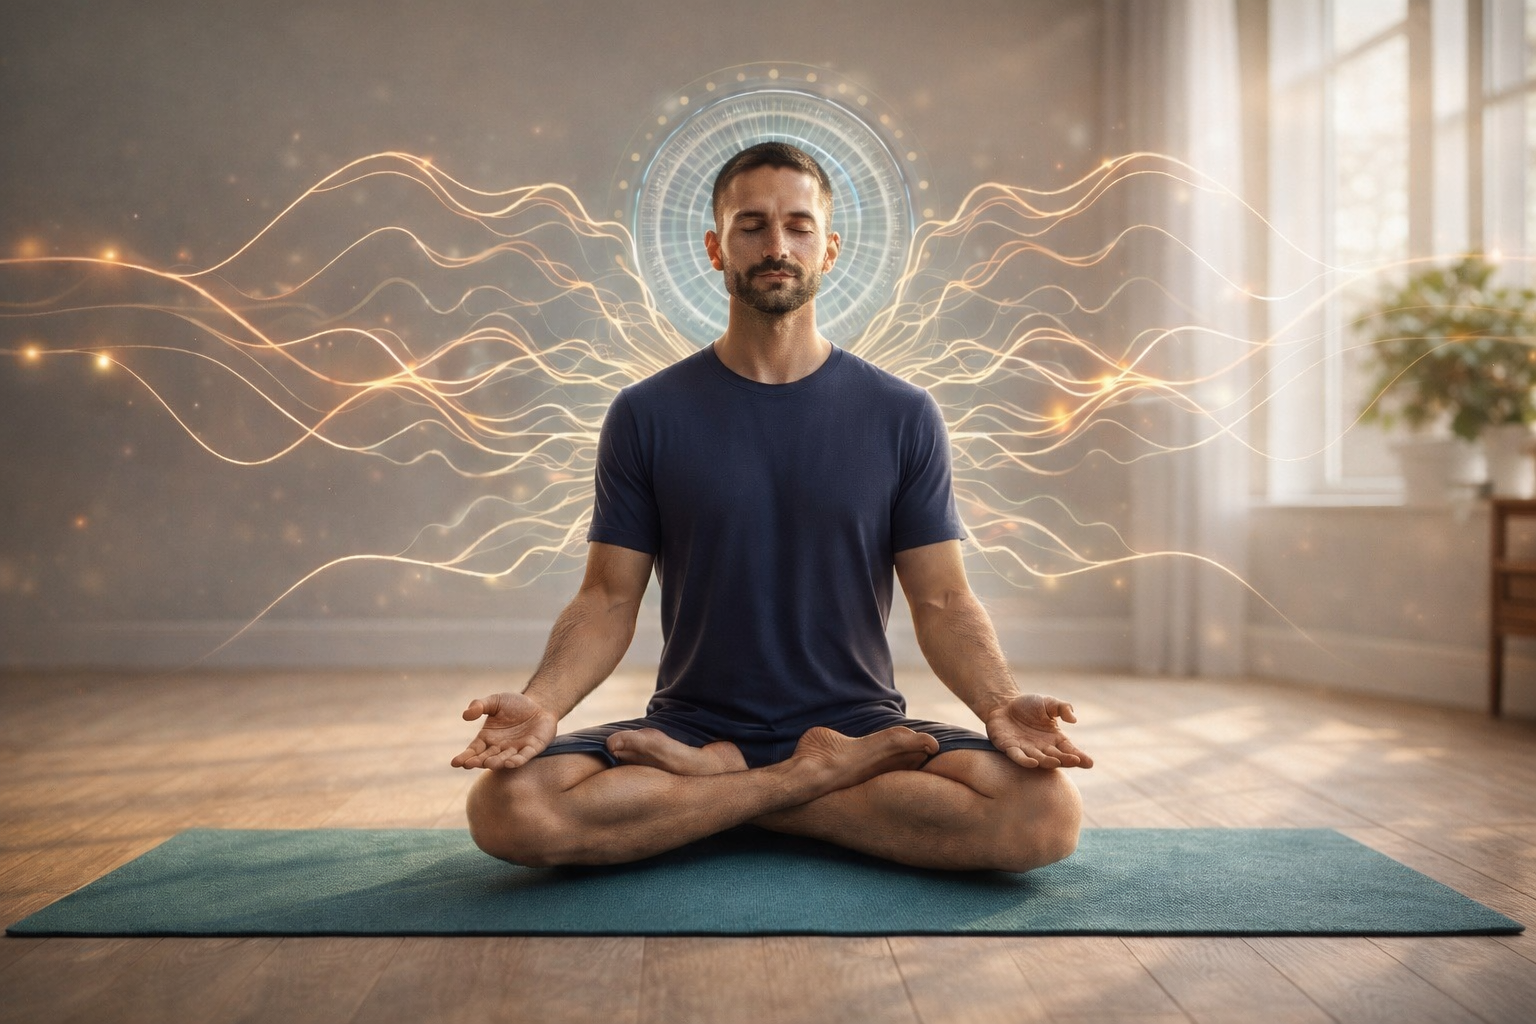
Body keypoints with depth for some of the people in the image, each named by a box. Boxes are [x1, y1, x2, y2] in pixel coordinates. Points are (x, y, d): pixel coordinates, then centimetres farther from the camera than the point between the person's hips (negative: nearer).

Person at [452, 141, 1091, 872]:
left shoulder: (902, 416, 2)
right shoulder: (646, 415, 2)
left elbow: (942, 600, 0)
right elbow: (609, 598, 0)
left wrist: (1001, 704, -19)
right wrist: (540, 701, -20)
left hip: (859, 720, 1)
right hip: (691, 722, 0)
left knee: (1046, 810, -27)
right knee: (508, 805, -27)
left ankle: (713, 780, -13)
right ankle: (824, 777, -13)